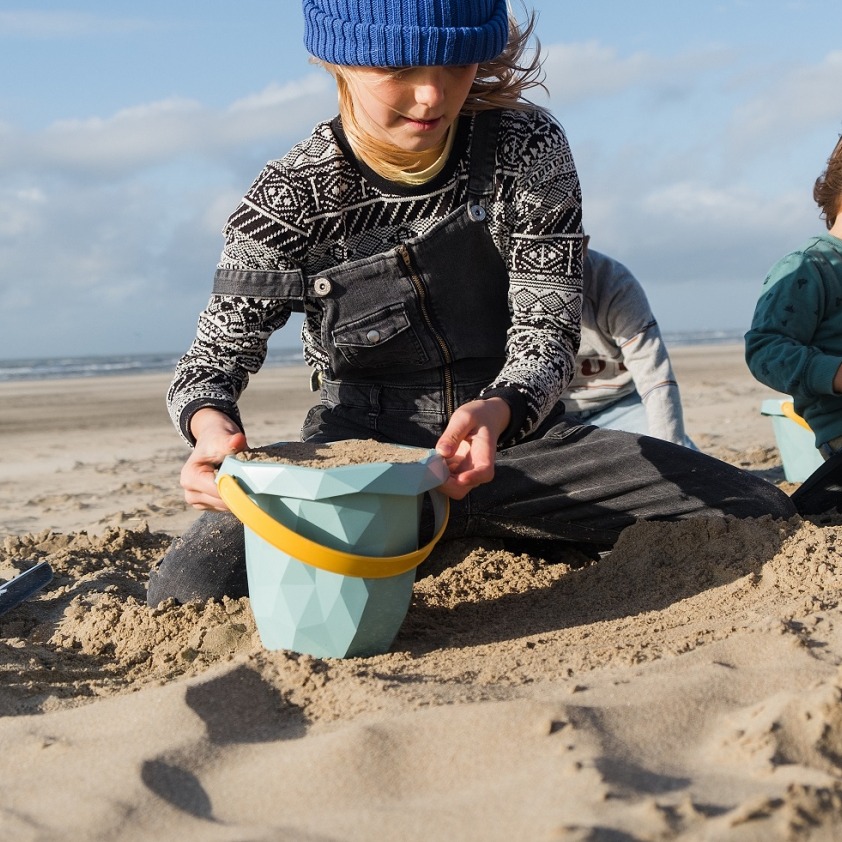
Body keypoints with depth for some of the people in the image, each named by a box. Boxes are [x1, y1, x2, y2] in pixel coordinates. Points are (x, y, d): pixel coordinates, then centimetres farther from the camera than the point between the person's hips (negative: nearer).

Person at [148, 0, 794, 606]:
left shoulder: (529, 149, -7)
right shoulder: (292, 197, -8)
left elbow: (547, 329, -10)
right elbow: (215, 358, -7)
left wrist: (496, 410, -35)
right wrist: (213, 425, -34)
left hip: (517, 436, 2)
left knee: (761, 517, -14)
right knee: (191, 592, -29)